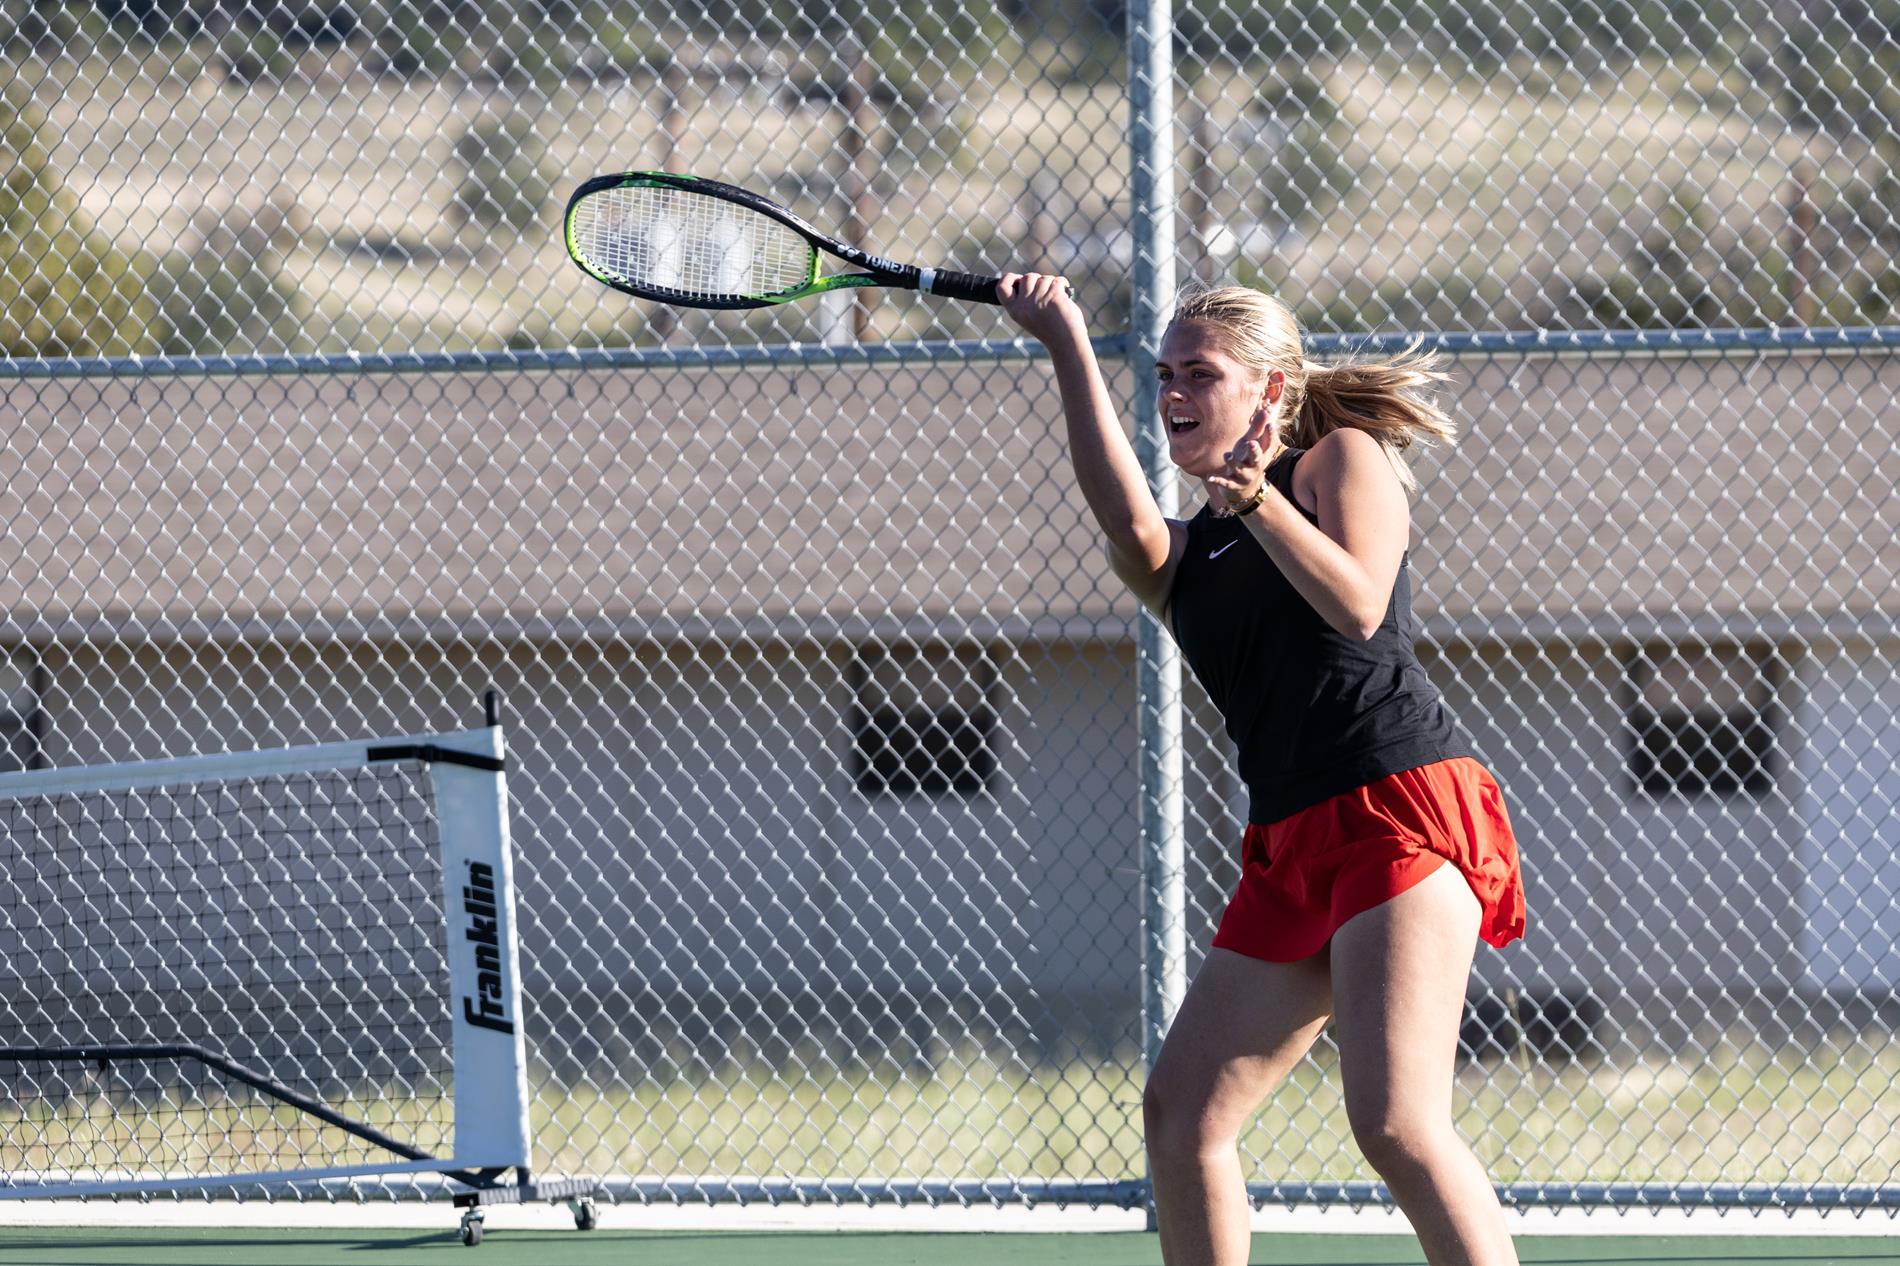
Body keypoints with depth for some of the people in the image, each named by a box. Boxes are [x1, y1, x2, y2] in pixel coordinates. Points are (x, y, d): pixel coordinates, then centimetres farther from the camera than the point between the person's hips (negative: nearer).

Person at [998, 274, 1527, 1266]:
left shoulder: (1344, 459, 7)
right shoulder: (1181, 556, 19)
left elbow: (1359, 607, -11)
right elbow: (1127, 521, -6)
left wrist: (1261, 501, -25)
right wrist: (1069, 347, -12)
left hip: (1400, 807, -8)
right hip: (1290, 846, 8)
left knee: (1394, 1120, -21)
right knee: (1182, 1113, 4)